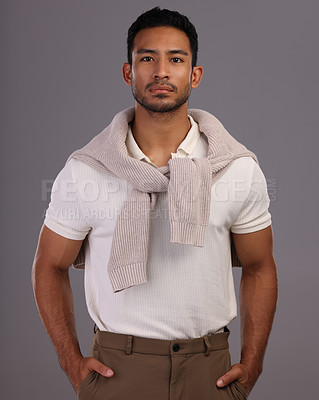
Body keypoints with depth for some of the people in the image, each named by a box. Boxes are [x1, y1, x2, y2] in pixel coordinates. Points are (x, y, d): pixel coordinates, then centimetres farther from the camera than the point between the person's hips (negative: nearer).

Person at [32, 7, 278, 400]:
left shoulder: (240, 168, -4)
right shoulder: (83, 170, -7)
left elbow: (258, 268, 5)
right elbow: (50, 266, 4)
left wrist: (251, 366, 1)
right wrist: (71, 360, -1)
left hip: (208, 368, 1)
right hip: (115, 367, -1)